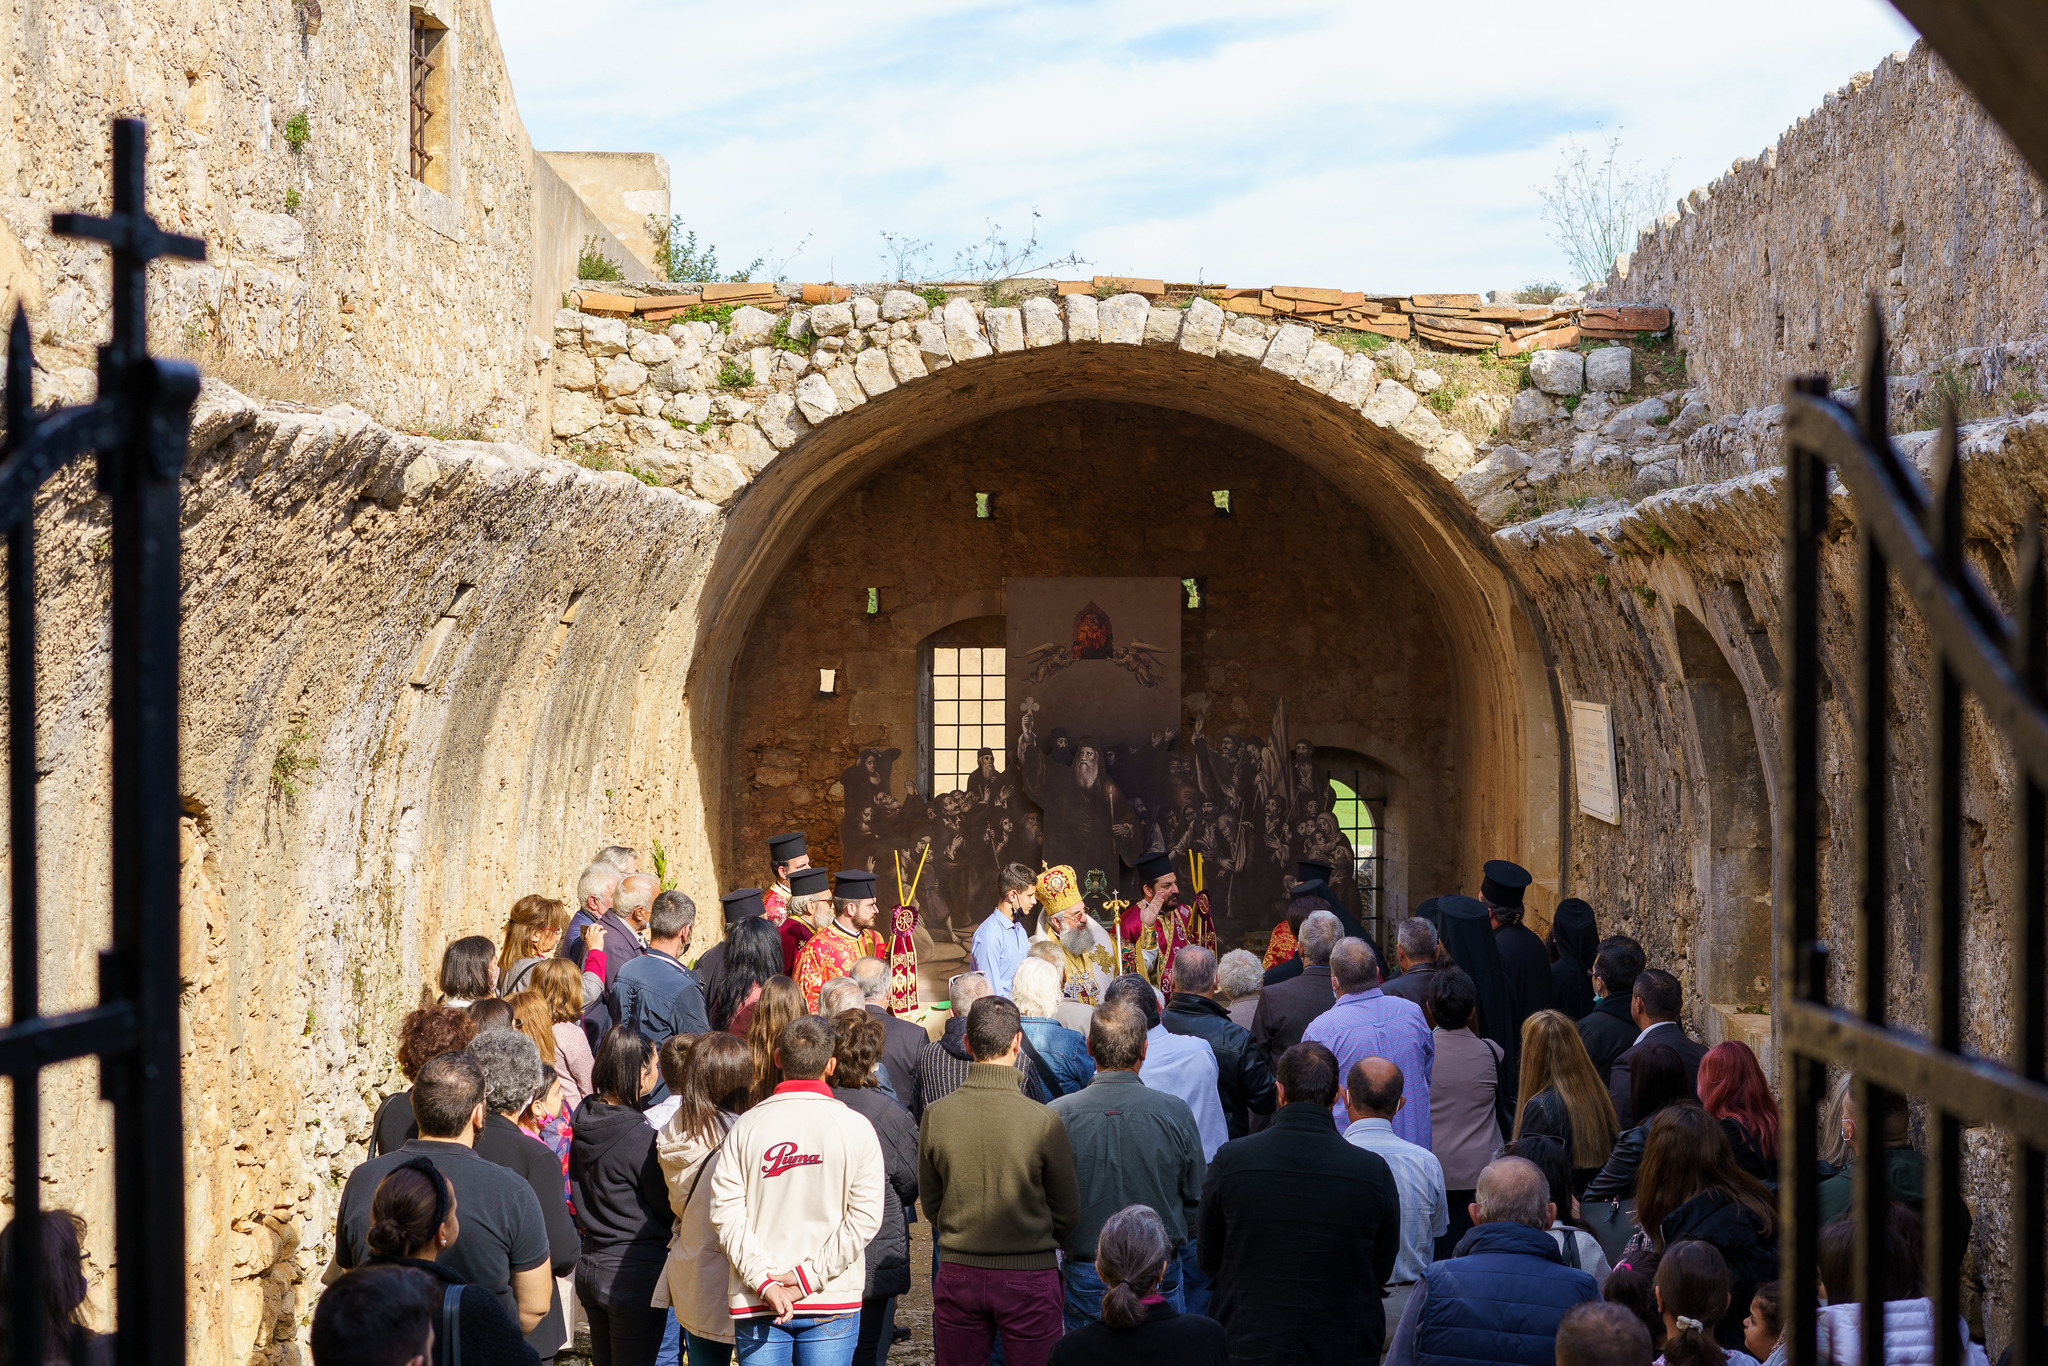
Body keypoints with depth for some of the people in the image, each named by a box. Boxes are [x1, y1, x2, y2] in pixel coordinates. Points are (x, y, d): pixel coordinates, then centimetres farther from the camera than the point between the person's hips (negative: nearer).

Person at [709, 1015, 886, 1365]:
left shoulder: (746, 1126, -2)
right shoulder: (855, 1127, -4)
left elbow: (726, 1213, -7)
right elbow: (865, 1217, -9)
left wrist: (763, 1281, -9)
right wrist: (810, 1276, -9)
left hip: (756, 1307, 1)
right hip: (833, 1301, -1)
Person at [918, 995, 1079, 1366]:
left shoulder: (935, 1115, -9)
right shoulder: (1043, 1121, -16)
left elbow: (930, 1203, 4)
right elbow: (1068, 1213, -4)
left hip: (958, 1275, 3)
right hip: (1029, 1277, -2)